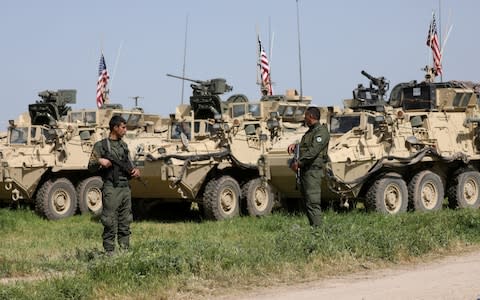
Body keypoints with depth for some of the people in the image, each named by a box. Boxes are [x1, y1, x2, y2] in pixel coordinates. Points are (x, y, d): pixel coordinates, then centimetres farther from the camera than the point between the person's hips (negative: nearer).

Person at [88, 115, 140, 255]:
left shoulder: (124, 145, 16)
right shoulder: (101, 145, -2)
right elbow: (91, 167, -3)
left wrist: (135, 170, 2)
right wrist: (100, 162, -23)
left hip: (125, 189, 6)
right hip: (111, 190, -6)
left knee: (125, 225, 10)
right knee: (110, 225, -5)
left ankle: (125, 250, 16)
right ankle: (109, 253, -1)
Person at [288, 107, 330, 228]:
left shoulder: (321, 132, -11)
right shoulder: (310, 131, 20)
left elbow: (313, 151, -21)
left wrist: (298, 162, -20)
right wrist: (295, 145, 15)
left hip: (313, 170, -10)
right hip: (304, 170, 10)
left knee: (313, 202, -14)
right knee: (307, 201, 11)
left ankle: (317, 227, -15)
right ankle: (312, 226, 14)